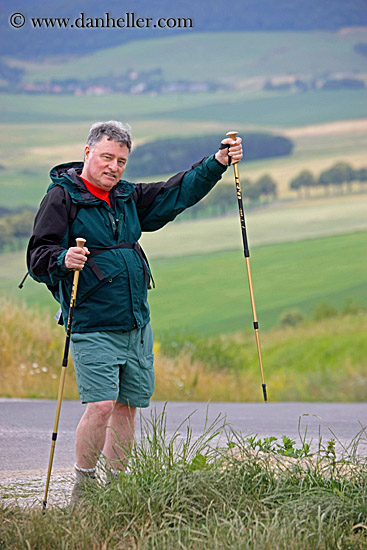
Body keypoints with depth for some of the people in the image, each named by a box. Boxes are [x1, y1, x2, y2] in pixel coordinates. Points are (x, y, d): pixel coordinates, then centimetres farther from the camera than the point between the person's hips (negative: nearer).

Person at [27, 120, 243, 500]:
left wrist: (217, 164, 11)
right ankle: (83, 490, -2)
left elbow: (177, 194, 21)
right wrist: (63, 259, -32)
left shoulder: (127, 197, 15)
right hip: (93, 328, -7)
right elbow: (38, 258, -11)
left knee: (128, 405, 9)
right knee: (101, 405, -16)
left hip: (137, 324, 7)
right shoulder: (62, 198, -5)